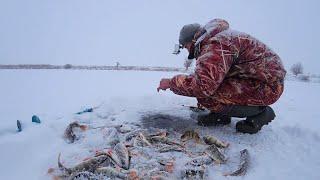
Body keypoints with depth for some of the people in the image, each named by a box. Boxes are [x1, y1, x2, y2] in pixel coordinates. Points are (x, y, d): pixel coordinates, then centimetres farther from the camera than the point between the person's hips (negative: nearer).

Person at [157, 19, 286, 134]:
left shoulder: (216, 43, -22)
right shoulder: (216, 39, 14)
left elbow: (203, 85, -34)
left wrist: (171, 83, -20)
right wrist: (201, 95, 20)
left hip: (265, 86, -10)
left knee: (208, 97, -23)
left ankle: (260, 112, -5)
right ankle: (221, 115, 13)